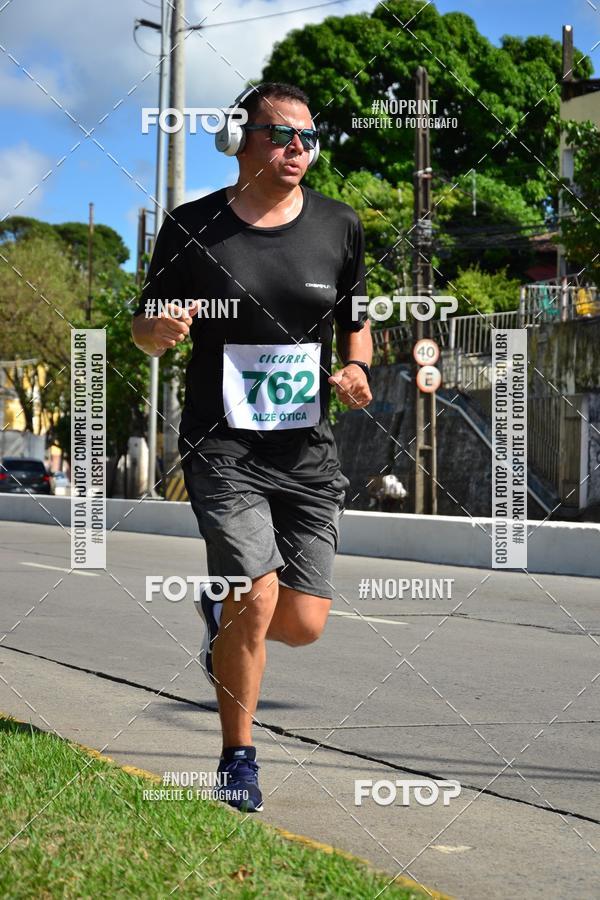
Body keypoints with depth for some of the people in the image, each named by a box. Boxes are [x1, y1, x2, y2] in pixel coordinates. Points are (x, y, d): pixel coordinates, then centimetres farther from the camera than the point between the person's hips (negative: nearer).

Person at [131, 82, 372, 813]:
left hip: (308, 450, 3)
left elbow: (355, 321, 17)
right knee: (258, 600, -17)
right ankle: (238, 759, 6)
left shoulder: (338, 227, 4)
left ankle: (222, 610, 36)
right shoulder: (192, 228, -3)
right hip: (222, 446, -3)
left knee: (302, 625, -1)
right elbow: (145, 330, 6)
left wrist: (355, 369, -4)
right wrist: (161, 328, -18)